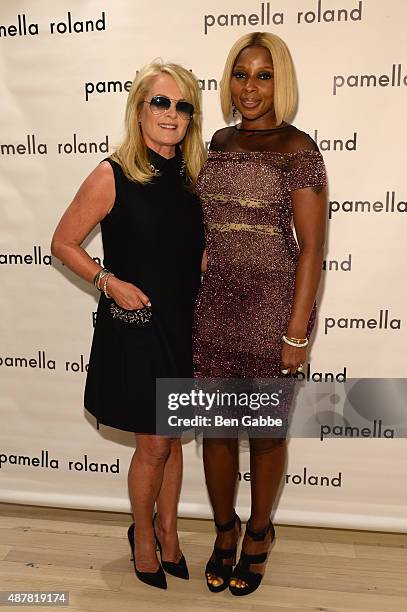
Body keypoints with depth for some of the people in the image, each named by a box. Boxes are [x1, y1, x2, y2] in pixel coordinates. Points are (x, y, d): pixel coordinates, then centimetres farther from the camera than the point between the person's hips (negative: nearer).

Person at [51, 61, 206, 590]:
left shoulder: (192, 175, 4)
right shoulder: (112, 176, -11)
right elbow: (63, 243, -5)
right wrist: (109, 281, -18)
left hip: (183, 323, 5)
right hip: (134, 326, -5)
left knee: (173, 437, 17)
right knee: (154, 444, 7)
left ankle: (167, 528, 42)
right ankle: (142, 534, 37)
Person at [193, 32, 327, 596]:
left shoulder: (296, 149, -7)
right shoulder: (220, 142, 11)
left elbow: (311, 245, -10)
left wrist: (297, 332, -13)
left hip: (273, 306, -5)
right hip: (215, 305, 5)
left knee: (267, 432, 11)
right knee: (215, 428, 13)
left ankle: (258, 535, 37)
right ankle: (224, 530, 38)